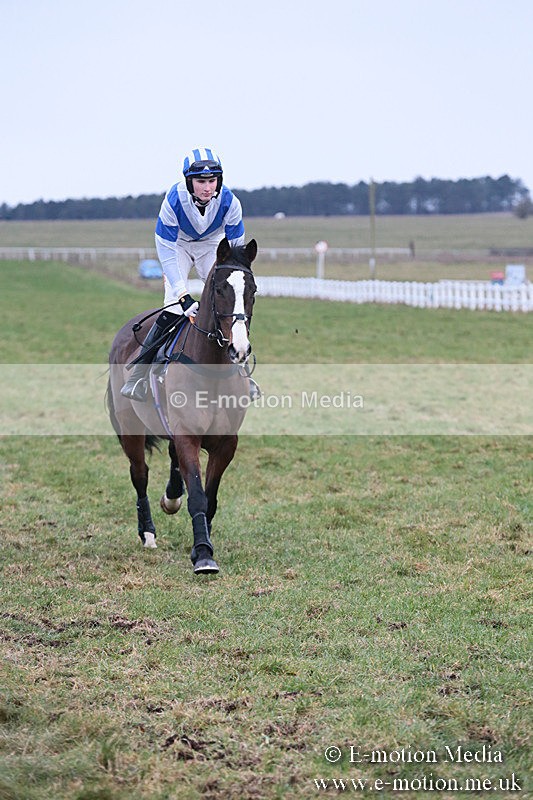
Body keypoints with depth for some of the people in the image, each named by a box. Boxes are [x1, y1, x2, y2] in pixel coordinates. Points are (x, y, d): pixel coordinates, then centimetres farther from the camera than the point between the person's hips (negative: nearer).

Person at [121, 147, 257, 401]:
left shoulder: (228, 201, -28)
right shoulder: (174, 200, -33)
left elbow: (235, 249, -17)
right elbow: (166, 251, -29)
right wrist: (183, 295, -35)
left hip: (213, 245, 2)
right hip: (179, 244, -2)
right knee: (173, 307, -17)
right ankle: (137, 374, -9)